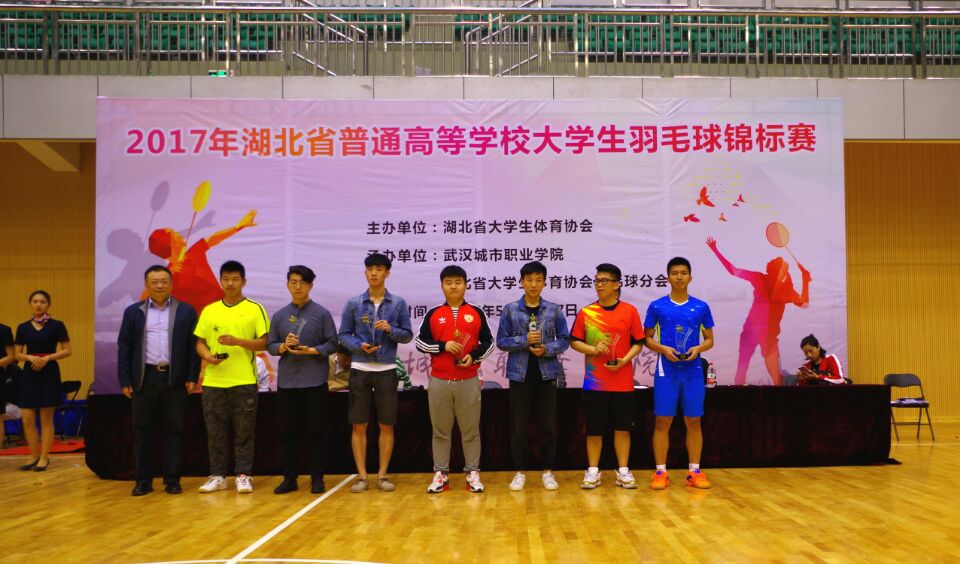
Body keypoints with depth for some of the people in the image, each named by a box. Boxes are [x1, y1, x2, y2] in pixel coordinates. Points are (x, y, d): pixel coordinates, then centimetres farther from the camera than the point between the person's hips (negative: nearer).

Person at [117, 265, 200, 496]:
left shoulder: (186, 311, 5)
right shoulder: (133, 312, 7)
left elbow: (193, 346, 3)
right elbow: (124, 347, 5)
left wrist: (192, 377, -4)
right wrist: (125, 381, -1)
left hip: (175, 379, -1)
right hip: (144, 378, 1)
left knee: (174, 430, 3)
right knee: (143, 431, 5)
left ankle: (172, 480, 11)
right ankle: (143, 480, 14)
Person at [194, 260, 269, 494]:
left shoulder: (255, 309, 1)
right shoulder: (209, 311, 10)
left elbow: (264, 343, -3)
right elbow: (200, 343, 13)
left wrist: (238, 341, -17)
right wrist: (207, 355, -9)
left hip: (244, 381, -3)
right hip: (213, 381, 3)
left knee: (244, 431, 2)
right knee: (215, 431, 7)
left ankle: (243, 476, 11)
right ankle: (217, 476, 17)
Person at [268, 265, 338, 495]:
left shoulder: (321, 314, 0)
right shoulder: (279, 316, 9)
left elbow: (333, 344, -1)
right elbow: (270, 345, 9)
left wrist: (312, 350, -15)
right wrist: (283, 347, -11)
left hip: (315, 381, -3)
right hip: (287, 381, 3)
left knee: (316, 431, 3)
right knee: (288, 432, 8)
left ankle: (317, 478, 13)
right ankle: (290, 478, 18)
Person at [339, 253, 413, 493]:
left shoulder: (398, 304, 3)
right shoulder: (353, 303, 4)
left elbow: (408, 335, 3)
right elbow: (343, 335, 5)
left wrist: (391, 329, -15)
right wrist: (360, 345, -14)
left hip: (387, 371, 0)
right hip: (360, 370, 0)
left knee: (386, 426, 4)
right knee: (359, 426, 3)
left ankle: (383, 474, 15)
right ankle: (362, 476, 13)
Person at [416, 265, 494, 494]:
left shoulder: (476, 313, 5)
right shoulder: (433, 314, 5)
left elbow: (488, 342, 8)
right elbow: (420, 342, 4)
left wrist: (474, 356, -10)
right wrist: (443, 346, -12)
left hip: (469, 381, 0)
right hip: (439, 381, 1)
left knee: (471, 430, 5)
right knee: (440, 430, 7)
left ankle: (473, 473, 15)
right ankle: (440, 474, 16)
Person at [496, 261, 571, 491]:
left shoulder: (554, 310, 3)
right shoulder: (510, 310, 1)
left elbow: (564, 340, 4)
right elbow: (501, 341, -1)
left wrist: (547, 349, -14)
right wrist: (525, 340, -15)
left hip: (546, 373, 1)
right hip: (520, 374, 0)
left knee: (549, 425, 5)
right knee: (519, 426, 5)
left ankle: (548, 471, 18)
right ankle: (520, 472, 17)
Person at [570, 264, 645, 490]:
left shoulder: (630, 311, 1)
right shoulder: (586, 312, 2)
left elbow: (638, 343, 3)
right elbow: (574, 342, 5)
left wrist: (625, 360, -13)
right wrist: (593, 349, -13)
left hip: (623, 382, 0)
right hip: (594, 382, 0)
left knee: (623, 427, 7)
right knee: (594, 428, 5)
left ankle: (623, 471, 18)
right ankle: (593, 471, 16)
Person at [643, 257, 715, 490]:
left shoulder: (701, 307, 5)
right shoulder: (657, 306, 1)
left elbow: (710, 340, 11)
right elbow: (647, 339, 6)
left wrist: (698, 349, -10)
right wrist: (664, 349, -13)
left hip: (693, 372, 2)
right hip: (666, 371, -1)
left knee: (693, 421, 5)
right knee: (663, 421, -1)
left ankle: (695, 472, 15)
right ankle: (660, 472, 7)